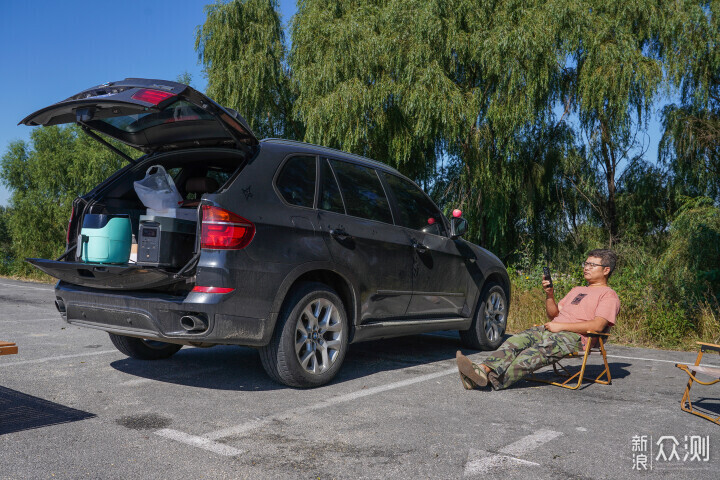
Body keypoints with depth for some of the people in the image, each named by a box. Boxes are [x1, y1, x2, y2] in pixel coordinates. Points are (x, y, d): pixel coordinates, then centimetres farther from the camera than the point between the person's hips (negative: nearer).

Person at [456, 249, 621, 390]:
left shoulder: (609, 295, 8)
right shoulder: (577, 290, 33)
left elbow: (598, 326, -9)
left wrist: (561, 326, -12)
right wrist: (549, 295, 9)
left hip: (574, 337, -6)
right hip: (550, 330, 6)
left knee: (536, 352, -33)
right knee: (516, 341, -23)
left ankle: (496, 381, -48)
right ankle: (484, 369, -44)